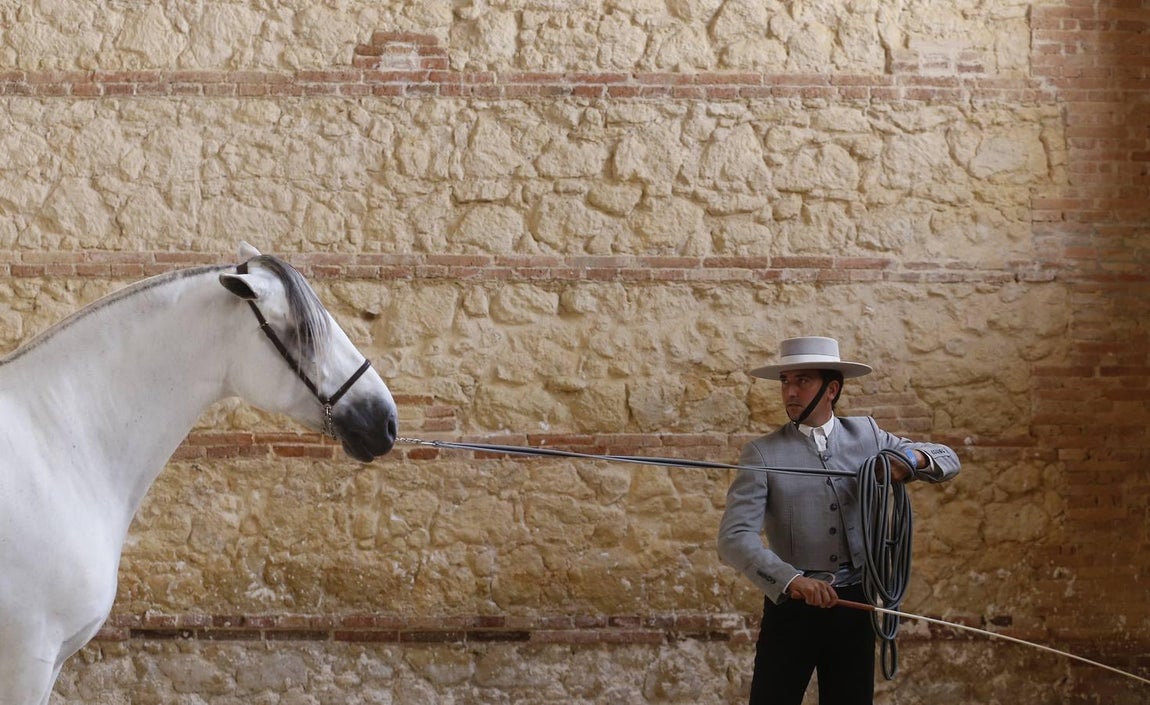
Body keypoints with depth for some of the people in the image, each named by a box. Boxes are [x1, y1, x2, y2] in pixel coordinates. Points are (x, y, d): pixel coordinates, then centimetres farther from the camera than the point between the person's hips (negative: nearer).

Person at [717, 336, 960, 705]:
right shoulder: (763, 453, -5)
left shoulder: (865, 434, 7)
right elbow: (734, 537, -15)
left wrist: (912, 459, -12)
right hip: (792, 605, -3)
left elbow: (948, 459, 12)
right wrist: (790, 580, -32)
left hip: (854, 605, 3)